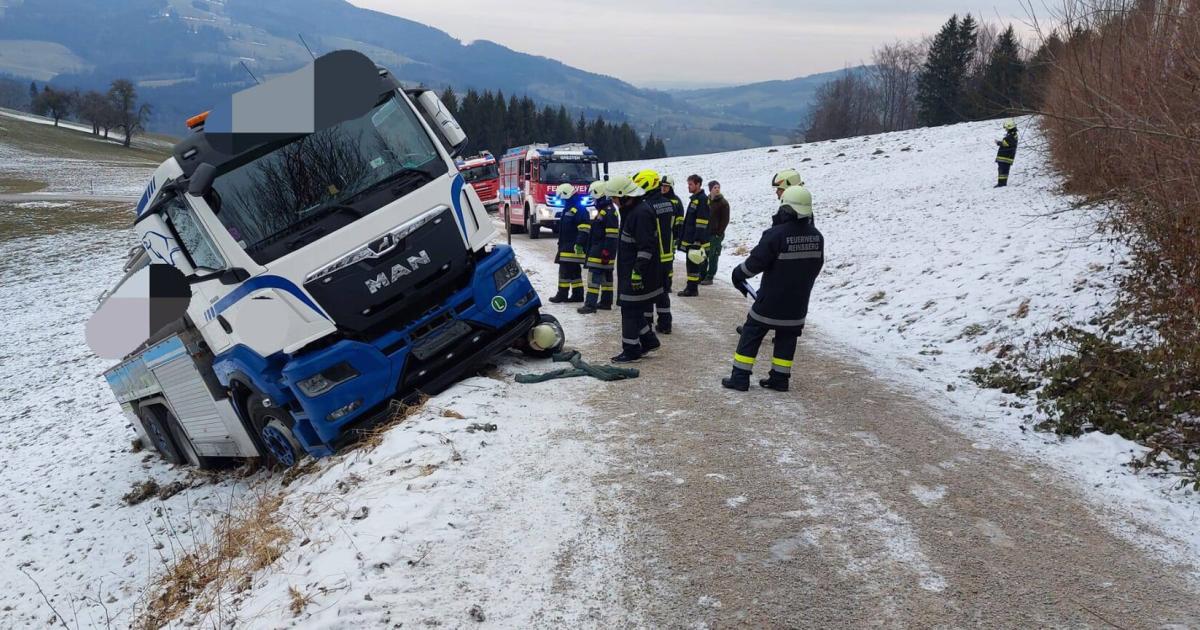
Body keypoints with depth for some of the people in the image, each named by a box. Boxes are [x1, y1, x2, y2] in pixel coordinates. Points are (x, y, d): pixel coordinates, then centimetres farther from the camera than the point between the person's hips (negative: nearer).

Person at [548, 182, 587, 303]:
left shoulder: (579, 209, -14)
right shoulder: (569, 209, 19)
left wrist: (579, 244, -25)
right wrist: (561, 245, 28)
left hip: (573, 248, -10)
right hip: (566, 247, 10)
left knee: (565, 270, -8)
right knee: (574, 271, 10)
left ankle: (562, 294, -5)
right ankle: (577, 294, 13)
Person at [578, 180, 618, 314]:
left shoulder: (609, 212, -16)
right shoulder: (603, 210, 18)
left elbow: (611, 236, -21)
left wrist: (606, 253, -23)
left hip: (601, 252, -10)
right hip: (598, 251, 10)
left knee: (594, 276, -12)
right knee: (606, 276, 13)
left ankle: (591, 304, -13)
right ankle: (606, 302, 19)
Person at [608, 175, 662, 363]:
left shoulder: (642, 213, -20)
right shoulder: (631, 210, 14)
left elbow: (646, 247, -24)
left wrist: (638, 271, -25)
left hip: (638, 273, -10)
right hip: (630, 271, 10)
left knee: (631, 311, -4)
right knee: (636, 309, 16)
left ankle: (631, 350, 4)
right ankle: (648, 340, 26)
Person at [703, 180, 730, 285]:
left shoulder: (723, 203, -5)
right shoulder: (706, 201, 11)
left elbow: (725, 220, -8)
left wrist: (719, 233, -12)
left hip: (716, 235, -5)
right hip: (705, 233, 5)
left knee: (713, 256, -2)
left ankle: (710, 277, 3)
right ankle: (703, 275, 18)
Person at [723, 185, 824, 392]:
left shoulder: (776, 234, -21)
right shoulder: (816, 236, -1)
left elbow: (756, 262, -17)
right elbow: (816, 266, 11)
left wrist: (738, 274, 1)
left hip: (771, 300, -5)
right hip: (798, 301, 5)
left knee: (752, 334, 5)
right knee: (787, 337, 16)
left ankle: (740, 377, 6)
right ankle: (780, 378, 18)